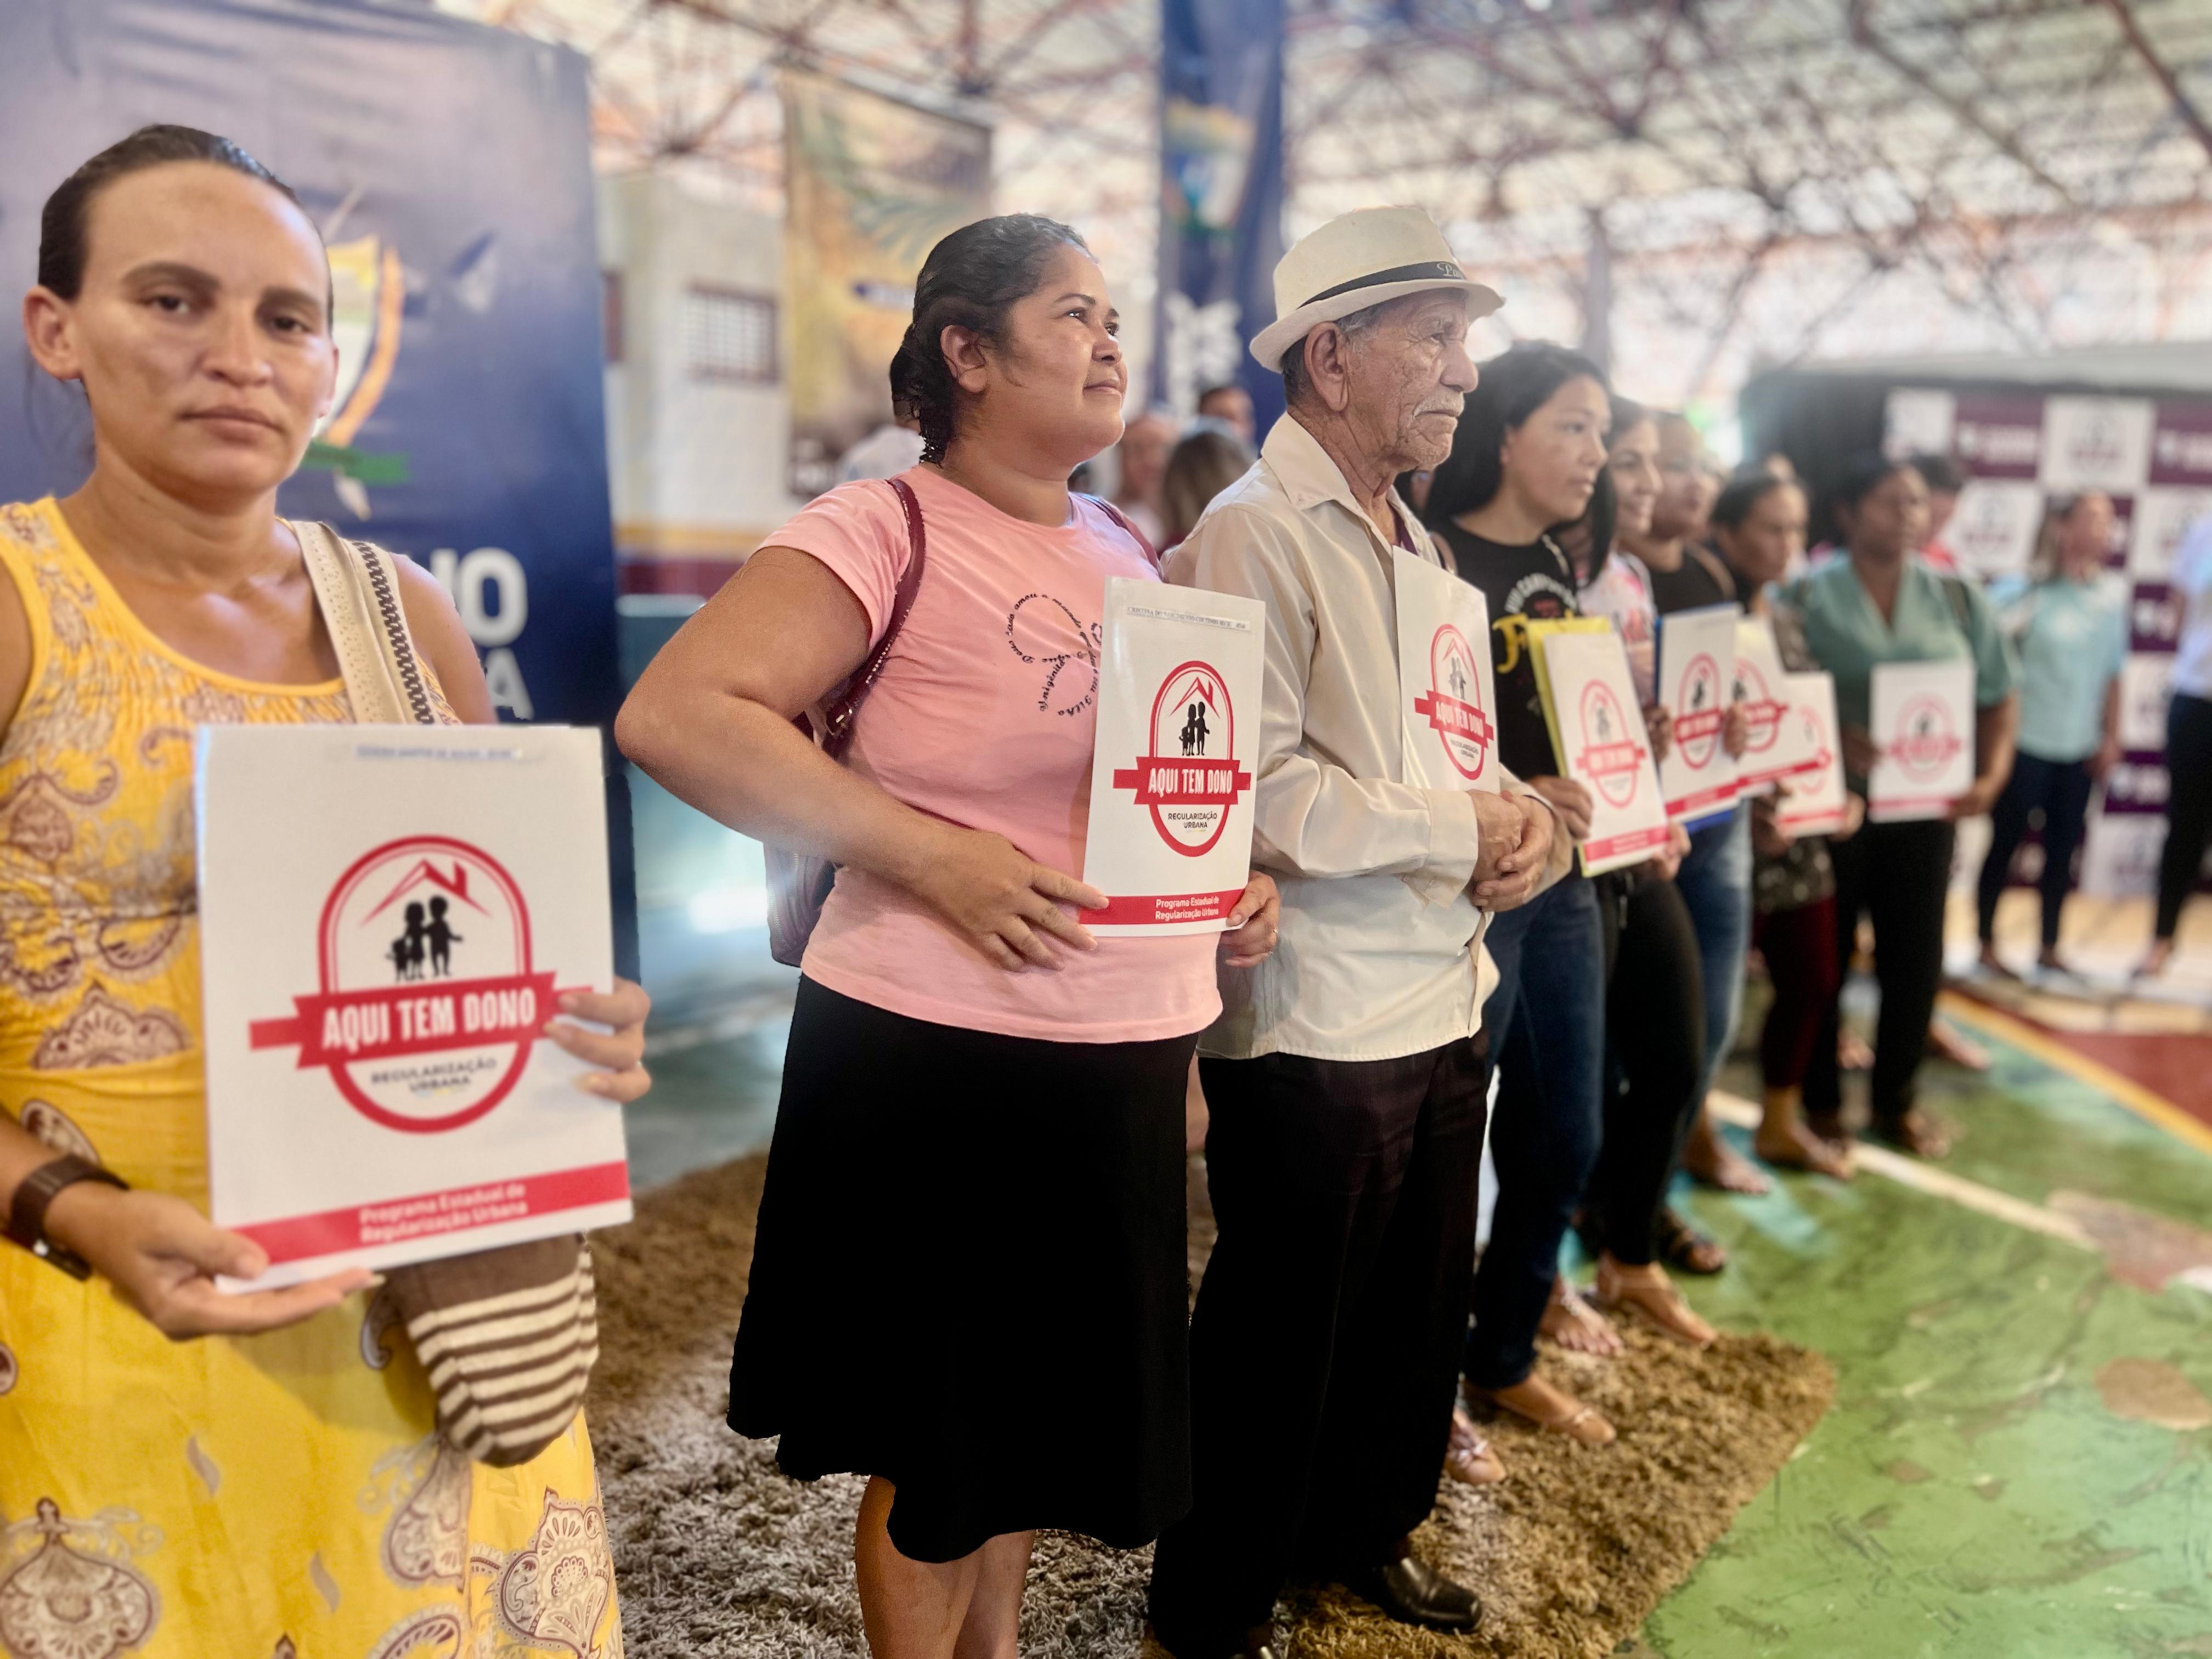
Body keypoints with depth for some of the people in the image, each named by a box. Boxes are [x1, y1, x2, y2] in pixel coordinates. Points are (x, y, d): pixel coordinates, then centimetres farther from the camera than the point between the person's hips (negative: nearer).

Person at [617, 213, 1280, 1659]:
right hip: (941, 1062, -7)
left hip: (1129, 1064, 7)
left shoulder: (1132, 555, 11)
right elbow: (674, 717, -23)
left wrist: (1231, 883, 5)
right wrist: (935, 858, -26)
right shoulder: (888, 532, -12)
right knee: (943, 1430, 11)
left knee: (1042, 1405, 22)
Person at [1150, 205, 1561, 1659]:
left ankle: (1368, 1529, 44)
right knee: (1280, 1328, 7)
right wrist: (1461, 831, -16)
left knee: (1420, 1304, 21)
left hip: (1442, 1003, 9)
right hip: (1315, 1022, -9)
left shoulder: (1415, 549, 15)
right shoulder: (1253, 540, -14)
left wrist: (1515, 820, -1)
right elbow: (1260, 796, -23)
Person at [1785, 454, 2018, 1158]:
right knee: (1822, 959, 6)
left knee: (1915, 959, 9)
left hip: (1925, 808, 3)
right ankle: (1820, 1106, 23)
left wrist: (1992, 774, -6)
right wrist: (1832, 740, -24)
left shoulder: (1958, 599, 7)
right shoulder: (1806, 597, -4)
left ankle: (1896, 1101, 28)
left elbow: (1998, 698, 10)